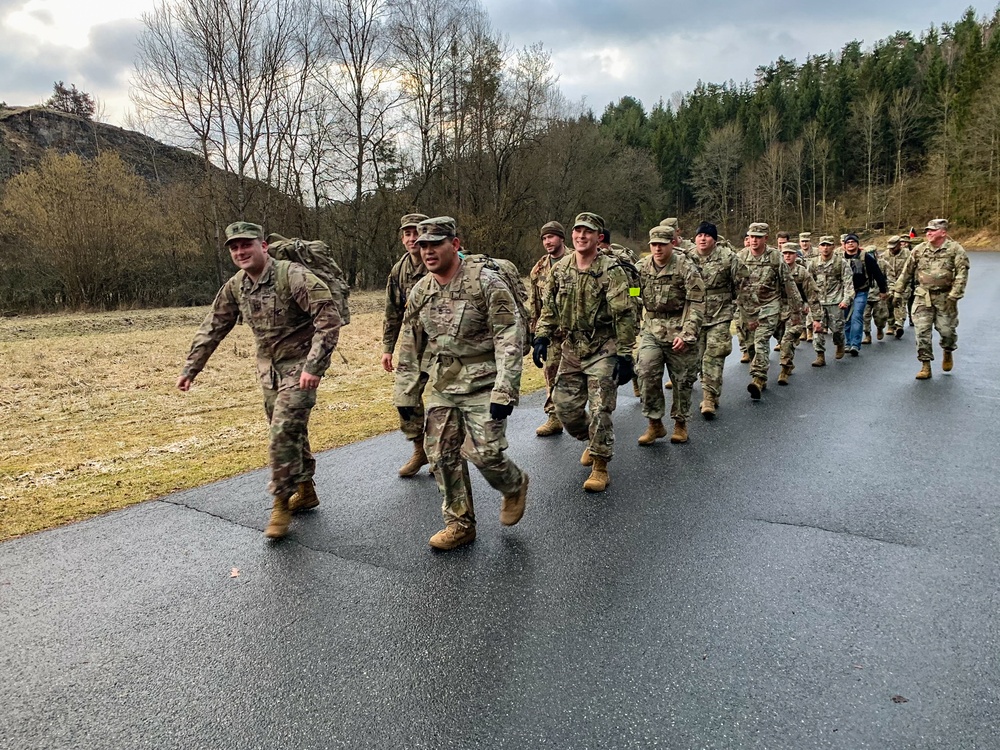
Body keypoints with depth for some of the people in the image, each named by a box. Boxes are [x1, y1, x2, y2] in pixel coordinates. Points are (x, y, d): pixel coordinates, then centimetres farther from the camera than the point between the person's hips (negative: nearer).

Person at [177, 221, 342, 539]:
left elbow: (329, 316, -26)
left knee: (283, 433, -12)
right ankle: (305, 492, 31)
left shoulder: (293, 275, -21)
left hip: (299, 367, -7)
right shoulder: (235, 287, 1)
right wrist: (190, 368, 8)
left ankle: (282, 504, 2)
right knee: (290, 431, 15)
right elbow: (212, 328, 10)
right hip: (269, 369, 7)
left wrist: (314, 366, -30)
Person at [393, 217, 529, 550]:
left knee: (484, 453, -10)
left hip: (482, 385, -6)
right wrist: (405, 394, 12)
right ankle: (460, 523, 22)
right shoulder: (420, 291, 6)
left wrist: (505, 391, -22)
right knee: (441, 454, 5)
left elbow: (510, 336, -16)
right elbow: (410, 346, 14)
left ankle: (515, 486, 24)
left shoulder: (486, 281, -13)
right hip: (441, 386, 6)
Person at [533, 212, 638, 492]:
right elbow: (549, 307, 13)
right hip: (572, 348, 6)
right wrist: (542, 338, 3)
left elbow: (624, 316, -13)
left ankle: (600, 466, 8)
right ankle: (591, 440, 36)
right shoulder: (560, 269, 5)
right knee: (565, 406, 8)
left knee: (600, 410, -6)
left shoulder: (611, 271, -12)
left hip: (603, 350, -5)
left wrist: (624, 356, -16)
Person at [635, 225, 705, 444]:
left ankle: (680, 423, 25)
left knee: (682, 379, 7)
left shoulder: (687, 268, -10)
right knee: (646, 373, -12)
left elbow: (696, 305, -12)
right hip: (651, 329, 3)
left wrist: (687, 334, -19)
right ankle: (654, 424, 2)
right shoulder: (642, 267, 3)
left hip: (679, 330, -3)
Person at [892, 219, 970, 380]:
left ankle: (948, 352, 37)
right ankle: (925, 365, 3)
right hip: (923, 297, 2)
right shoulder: (919, 249, 4)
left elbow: (962, 273, -11)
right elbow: (906, 271, 11)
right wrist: (898, 291, 10)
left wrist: (954, 295, -19)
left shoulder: (955, 249, -5)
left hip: (945, 298, -2)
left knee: (947, 330, 3)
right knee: (921, 331, -4)